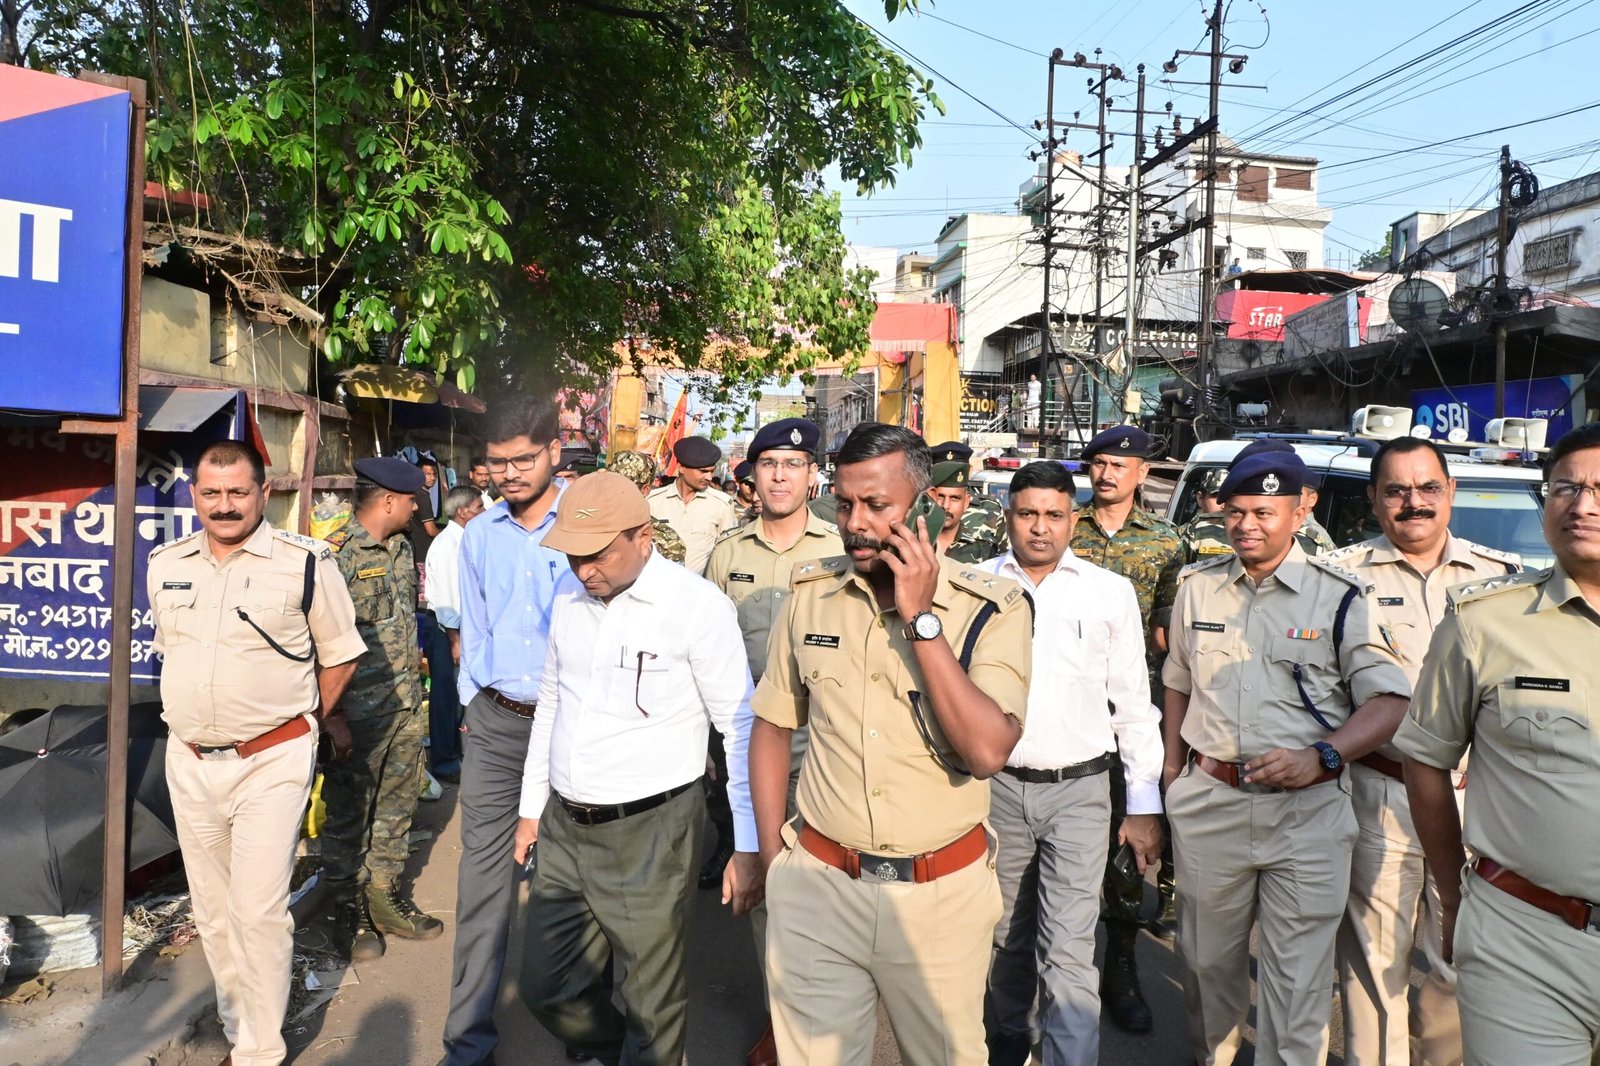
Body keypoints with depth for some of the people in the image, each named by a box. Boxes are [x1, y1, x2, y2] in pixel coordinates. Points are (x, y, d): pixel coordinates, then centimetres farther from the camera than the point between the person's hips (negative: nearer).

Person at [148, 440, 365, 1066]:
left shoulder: (305, 563, -10)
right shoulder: (164, 565, 6)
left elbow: (340, 654, -1)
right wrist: (200, 710, 15)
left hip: (272, 761, -5)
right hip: (189, 762, 6)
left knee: (258, 911, -5)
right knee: (212, 910, 17)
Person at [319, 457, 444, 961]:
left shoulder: (402, 549, 10)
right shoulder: (336, 553, -16)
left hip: (406, 706, 8)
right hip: (359, 709, -8)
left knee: (397, 806, 17)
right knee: (349, 814, 8)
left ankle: (385, 896, 31)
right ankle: (348, 910, 23)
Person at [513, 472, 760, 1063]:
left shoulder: (696, 604, -15)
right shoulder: (569, 593, 4)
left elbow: (741, 727, -11)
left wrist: (749, 847, -10)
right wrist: (532, 806, 18)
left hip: (650, 831, -6)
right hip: (564, 825, 6)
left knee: (650, 1008, 7)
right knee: (546, 988, 18)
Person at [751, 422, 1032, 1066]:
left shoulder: (991, 607, -12)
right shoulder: (810, 595, -2)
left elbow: (987, 751, -24)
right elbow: (772, 727, 8)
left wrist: (920, 619, -24)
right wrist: (773, 859, 5)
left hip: (941, 893, -1)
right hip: (817, 888, 2)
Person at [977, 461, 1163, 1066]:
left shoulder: (1111, 592, -2)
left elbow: (1134, 704, 3)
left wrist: (1144, 805, 3)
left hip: (1079, 789, -2)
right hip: (997, 786, 2)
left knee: (1068, 951, -6)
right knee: (1007, 935, 20)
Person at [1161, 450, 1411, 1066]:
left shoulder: (1338, 596, -5)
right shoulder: (1197, 587, 6)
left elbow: (1389, 699, -6)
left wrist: (1321, 757, -21)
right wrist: (1173, 764, 13)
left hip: (1307, 809, -3)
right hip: (1208, 802, 3)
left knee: (1298, 974, 3)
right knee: (1207, 957, 17)